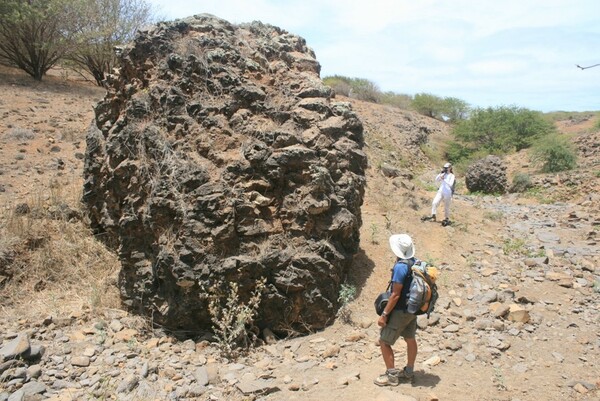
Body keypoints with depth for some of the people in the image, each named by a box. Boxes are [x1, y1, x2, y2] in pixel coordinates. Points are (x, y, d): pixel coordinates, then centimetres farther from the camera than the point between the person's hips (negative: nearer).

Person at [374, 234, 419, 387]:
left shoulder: (400, 267, -26)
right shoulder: (416, 263, -1)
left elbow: (395, 295, -25)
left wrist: (384, 314, -18)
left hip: (400, 311, -9)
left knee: (384, 341, 4)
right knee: (410, 339, 20)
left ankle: (391, 375, 11)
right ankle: (409, 372, 34)